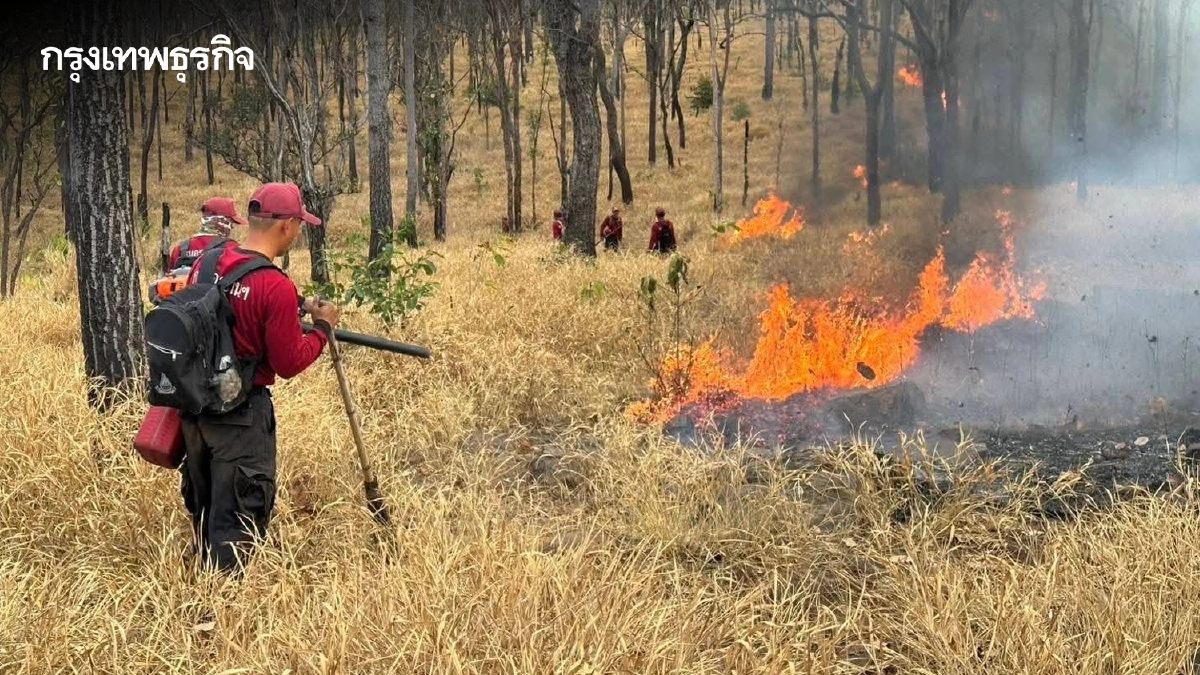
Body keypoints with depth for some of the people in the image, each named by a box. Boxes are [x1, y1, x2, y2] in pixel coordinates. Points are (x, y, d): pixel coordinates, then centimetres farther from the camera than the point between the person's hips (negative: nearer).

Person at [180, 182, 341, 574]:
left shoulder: (206, 262, 1)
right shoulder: (276, 288, -21)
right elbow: (290, 364, -15)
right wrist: (324, 328, 1)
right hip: (241, 412, -8)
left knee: (204, 509, 22)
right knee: (237, 520, 4)